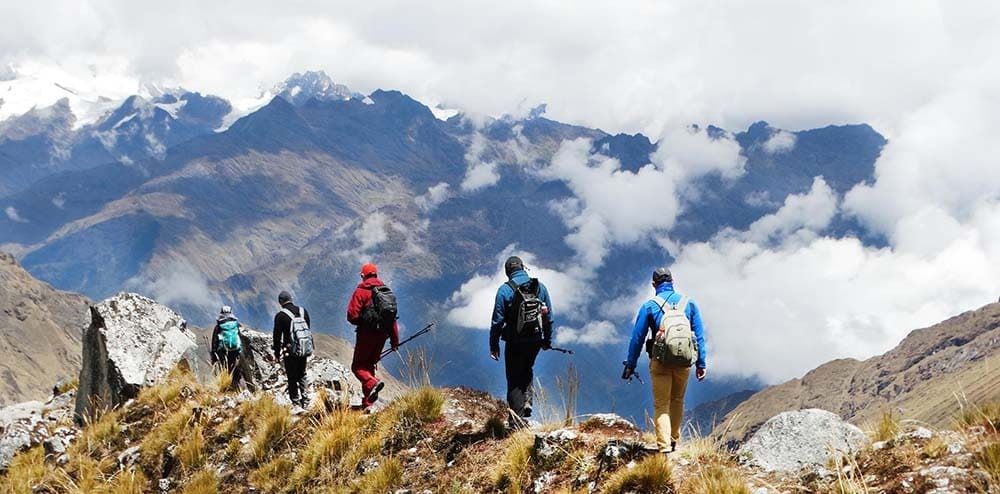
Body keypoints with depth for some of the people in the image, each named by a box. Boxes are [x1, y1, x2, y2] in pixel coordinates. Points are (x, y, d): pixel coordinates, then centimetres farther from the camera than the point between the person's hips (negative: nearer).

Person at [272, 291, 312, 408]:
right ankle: (305, 400, 12)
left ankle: (296, 402, 6)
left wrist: (277, 353, 1)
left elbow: (277, 336, -7)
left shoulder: (280, 316, -10)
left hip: (290, 351, -5)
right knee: (302, 375, 17)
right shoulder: (304, 311, 5)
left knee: (292, 377, 5)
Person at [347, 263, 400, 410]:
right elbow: (393, 318, 10)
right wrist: (395, 340, 15)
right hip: (382, 335, 6)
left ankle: (372, 383, -25)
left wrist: (361, 322, 8)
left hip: (367, 334, -6)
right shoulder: (387, 291, 9)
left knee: (357, 366, 4)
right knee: (369, 365, 16)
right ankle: (367, 402, 14)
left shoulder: (361, 291, -9)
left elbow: (352, 315, -16)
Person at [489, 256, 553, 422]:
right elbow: (549, 317, 8)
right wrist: (547, 340, 19)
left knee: (514, 379, 6)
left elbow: (497, 320, -10)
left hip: (514, 343, -4)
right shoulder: (540, 287, 1)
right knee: (527, 371, 27)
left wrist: (494, 345, -2)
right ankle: (527, 400, 7)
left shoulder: (505, 290, -11)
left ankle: (516, 419, 3)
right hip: (535, 341, 4)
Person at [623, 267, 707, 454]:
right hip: (684, 362, 3)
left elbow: (637, 337, 0)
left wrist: (630, 365, 6)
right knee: (677, 400, 20)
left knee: (662, 404, 1)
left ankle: (664, 446, -12)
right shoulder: (688, 303, 5)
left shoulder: (649, 306, -1)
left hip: (660, 361, -2)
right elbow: (700, 335, 5)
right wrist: (701, 364, 10)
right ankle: (674, 440, 29)